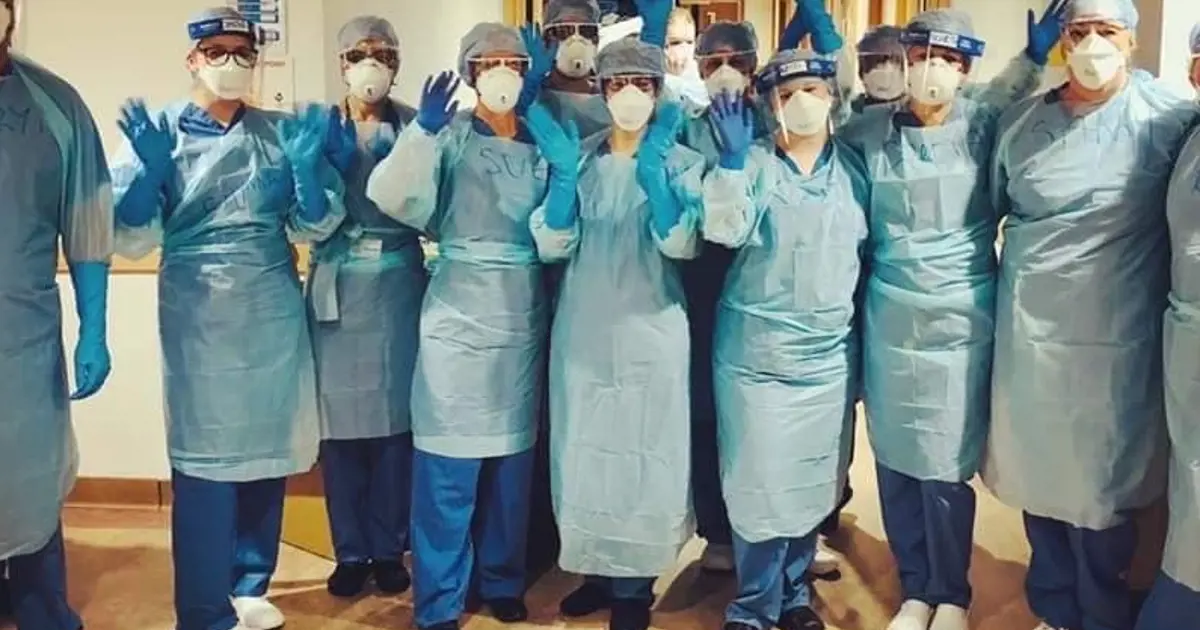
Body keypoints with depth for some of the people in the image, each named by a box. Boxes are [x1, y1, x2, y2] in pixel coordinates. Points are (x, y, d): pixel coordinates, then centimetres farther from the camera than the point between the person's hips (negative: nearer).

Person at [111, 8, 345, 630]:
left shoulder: (282, 130, 8)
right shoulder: (158, 129, 1)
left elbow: (315, 225, 4)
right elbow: (131, 237, -4)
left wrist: (306, 164, -13)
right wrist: (152, 168, -20)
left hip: (273, 312, 3)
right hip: (197, 317, -3)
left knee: (267, 455, 9)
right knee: (205, 464, -3)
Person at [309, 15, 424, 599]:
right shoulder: (321, 127, 6)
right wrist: (331, 157, -18)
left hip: (399, 283, 0)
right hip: (338, 285, 0)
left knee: (395, 417, 2)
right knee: (341, 418, 1)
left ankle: (388, 547, 16)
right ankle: (350, 550, 14)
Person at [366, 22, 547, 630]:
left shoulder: (541, 145, 10)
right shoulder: (450, 136, -2)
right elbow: (389, 196, -17)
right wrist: (422, 130, -28)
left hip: (523, 321, 4)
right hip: (458, 318, -4)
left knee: (512, 460, 13)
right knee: (449, 466, -2)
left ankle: (503, 581, 29)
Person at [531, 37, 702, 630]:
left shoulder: (682, 162, -1)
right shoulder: (582, 158, 6)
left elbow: (681, 244, -16)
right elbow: (551, 245, -4)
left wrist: (652, 169, -29)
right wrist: (562, 172, -19)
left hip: (650, 330, -3)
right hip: (582, 329, 3)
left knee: (641, 453, 2)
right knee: (585, 450, 9)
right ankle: (598, 572, 27)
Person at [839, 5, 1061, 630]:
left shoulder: (981, 127, -2)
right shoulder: (871, 129, 3)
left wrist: (1032, 57, 5)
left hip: (959, 323, -2)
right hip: (889, 322, 2)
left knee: (944, 469, 2)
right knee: (895, 462, 8)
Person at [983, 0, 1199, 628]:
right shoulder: (1019, 122, 5)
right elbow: (987, 213, 15)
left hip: (1115, 340, -3)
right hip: (1027, 333, 3)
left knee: (1099, 493, 8)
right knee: (1038, 481, 14)